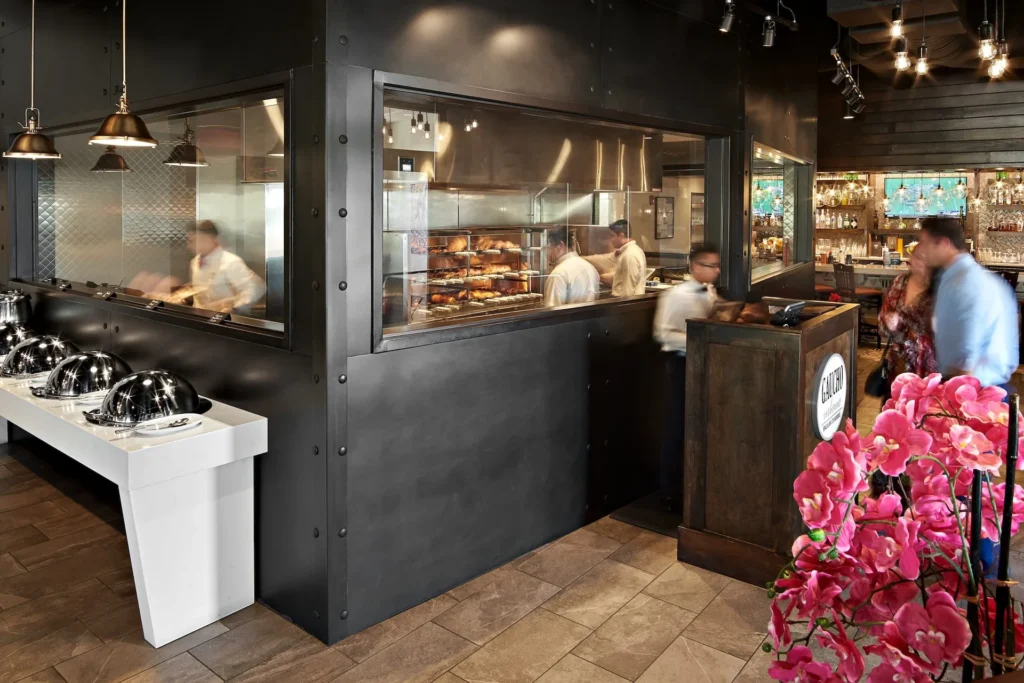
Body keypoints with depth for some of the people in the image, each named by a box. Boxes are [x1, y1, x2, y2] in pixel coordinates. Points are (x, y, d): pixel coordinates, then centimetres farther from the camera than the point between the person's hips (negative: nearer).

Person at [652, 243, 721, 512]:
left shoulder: (711, 293, 6)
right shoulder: (676, 295, -16)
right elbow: (663, 333, -20)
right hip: (682, 365, -7)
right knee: (678, 429, 2)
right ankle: (672, 492, 16)